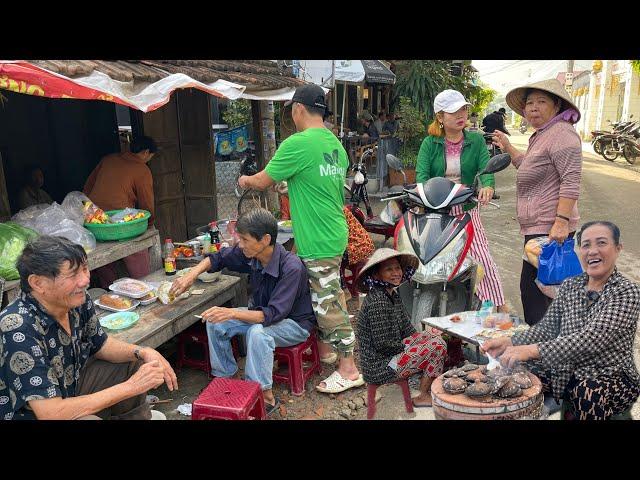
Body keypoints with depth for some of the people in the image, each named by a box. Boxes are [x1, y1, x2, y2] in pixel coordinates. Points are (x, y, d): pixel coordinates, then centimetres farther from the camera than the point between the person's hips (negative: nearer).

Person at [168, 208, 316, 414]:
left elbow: (274, 314, -37)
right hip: (264, 314, 7)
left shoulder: (292, 268, -32)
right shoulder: (250, 254, -12)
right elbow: (219, 258, 6)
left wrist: (232, 313, -46)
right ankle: (225, 378, 7)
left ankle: (266, 397, -20)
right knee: (215, 322, -7)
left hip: (295, 323, -7)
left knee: (257, 332, -36)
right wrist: (191, 275, -8)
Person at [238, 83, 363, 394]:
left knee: (328, 304, 1)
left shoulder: (297, 144, -19)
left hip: (317, 241, -9)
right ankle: (325, 348, 39)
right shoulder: (335, 144, 8)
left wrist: (246, 180, 11)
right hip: (333, 235, 9)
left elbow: (263, 182, -10)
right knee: (325, 299, 22)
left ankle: (348, 370, 14)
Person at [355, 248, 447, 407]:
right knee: (437, 345, -10)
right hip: (380, 368, -10)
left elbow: (407, 330, 15)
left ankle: (431, 387, 11)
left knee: (434, 333, 11)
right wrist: (407, 347, -9)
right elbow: (382, 344, -23)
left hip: (393, 353, 10)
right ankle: (423, 396, 7)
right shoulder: (377, 301, -23)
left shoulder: (393, 295, 8)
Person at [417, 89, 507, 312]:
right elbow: (421, 173, -8)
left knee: (482, 258, -7)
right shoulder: (430, 143, 3)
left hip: (466, 210, 0)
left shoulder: (476, 141, 6)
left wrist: (487, 186, -29)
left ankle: (499, 305, 3)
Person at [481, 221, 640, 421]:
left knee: (588, 392, -37)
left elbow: (591, 339, -25)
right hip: (566, 372, 5)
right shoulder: (569, 285, 8)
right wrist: (509, 342, -15)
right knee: (515, 371, -18)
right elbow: (547, 327, 4)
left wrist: (532, 350, -36)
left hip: (611, 378, -4)